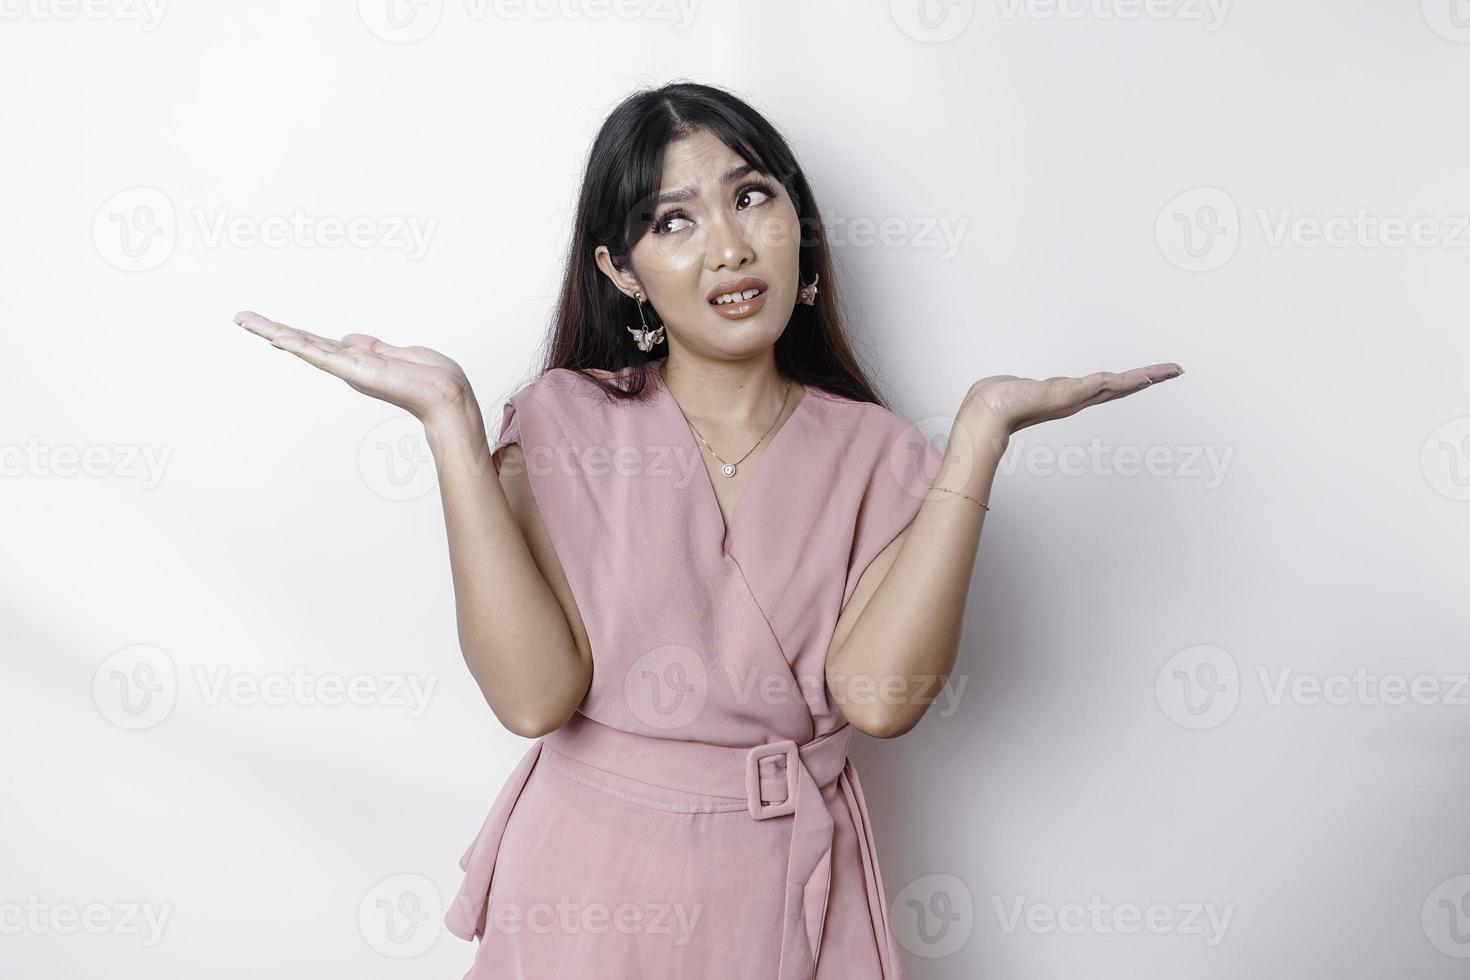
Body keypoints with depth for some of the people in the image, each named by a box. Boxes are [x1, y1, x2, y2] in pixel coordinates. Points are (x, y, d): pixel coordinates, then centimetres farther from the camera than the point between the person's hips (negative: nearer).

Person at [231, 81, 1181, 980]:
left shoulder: (872, 452, -2)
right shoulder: (564, 420, -5)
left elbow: (880, 693, -19)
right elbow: (534, 693, -18)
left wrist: (983, 427, -18)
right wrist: (450, 416, -20)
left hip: (787, 890, 1)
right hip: (591, 878, -1)